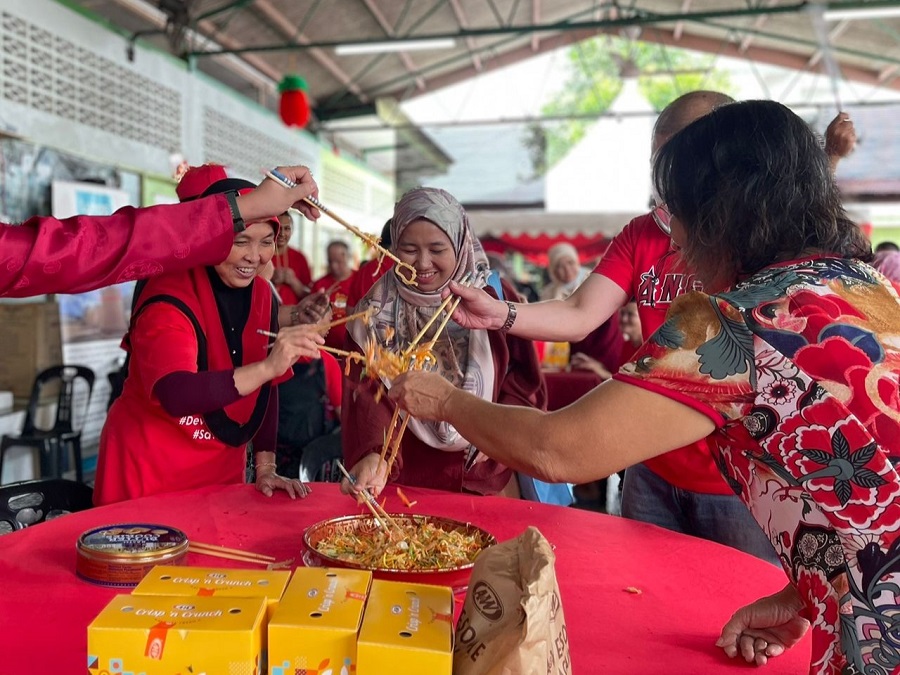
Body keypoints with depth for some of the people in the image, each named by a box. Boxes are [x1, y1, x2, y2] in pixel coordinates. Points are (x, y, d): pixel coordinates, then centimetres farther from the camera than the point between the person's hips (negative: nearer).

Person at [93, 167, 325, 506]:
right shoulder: (170, 297, -21)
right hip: (149, 473, -5)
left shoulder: (262, 296, -2)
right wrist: (268, 366, -46)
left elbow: (265, 387, 4)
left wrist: (265, 468, 0)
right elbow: (176, 395, -36)